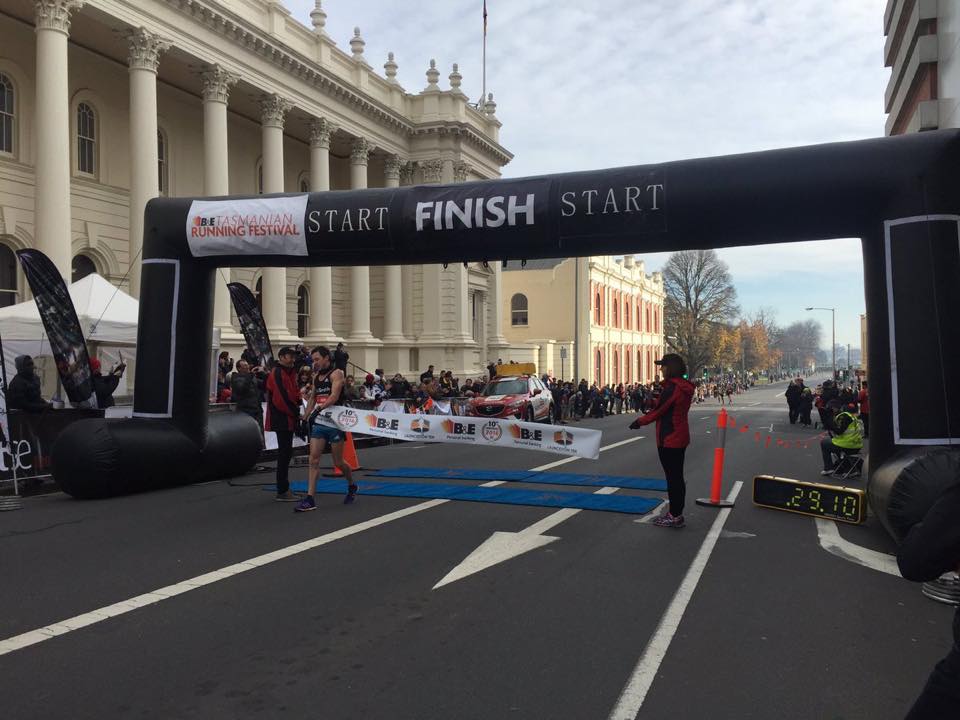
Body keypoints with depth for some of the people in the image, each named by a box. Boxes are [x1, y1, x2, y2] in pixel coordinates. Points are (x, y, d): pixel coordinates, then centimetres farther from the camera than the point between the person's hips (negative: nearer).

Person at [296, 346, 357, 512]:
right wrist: (306, 418, 15)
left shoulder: (336, 373, -9)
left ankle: (352, 486, 32)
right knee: (313, 459, -5)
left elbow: (334, 396, -23)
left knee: (338, 462, 4)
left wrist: (319, 409, -35)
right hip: (318, 422, 6)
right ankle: (310, 499, -7)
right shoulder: (316, 376, 13)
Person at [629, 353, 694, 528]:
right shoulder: (684, 387, 10)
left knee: (672, 477, -3)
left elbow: (659, 411, -15)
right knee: (677, 476, 15)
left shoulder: (671, 388, -19)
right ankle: (676, 513, 24)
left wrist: (640, 421, -3)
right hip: (680, 437, 10)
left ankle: (675, 516, 4)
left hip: (669, 439, -10)